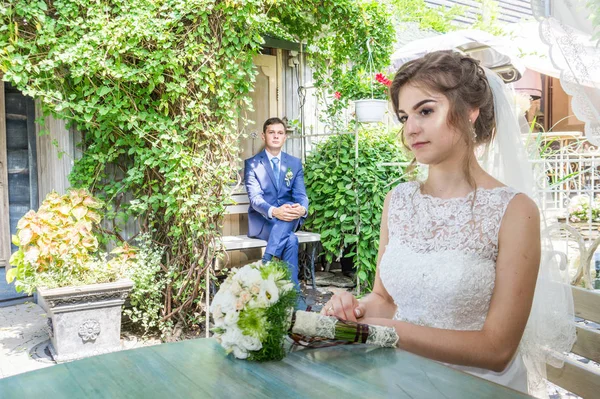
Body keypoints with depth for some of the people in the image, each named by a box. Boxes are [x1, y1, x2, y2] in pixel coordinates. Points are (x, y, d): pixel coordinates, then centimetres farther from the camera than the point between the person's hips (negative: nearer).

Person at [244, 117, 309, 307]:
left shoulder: (295, 163, 10)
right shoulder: (252, 163, 0)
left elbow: (300, 195, -1)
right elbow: (255, 197, -14)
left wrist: (302, 209, -30)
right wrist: (274, 212, -38)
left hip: (290, 218, 3)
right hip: (262, 220, -3)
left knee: (292, 206, -36)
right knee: (291, 240, -35)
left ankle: (265, 264, -38)